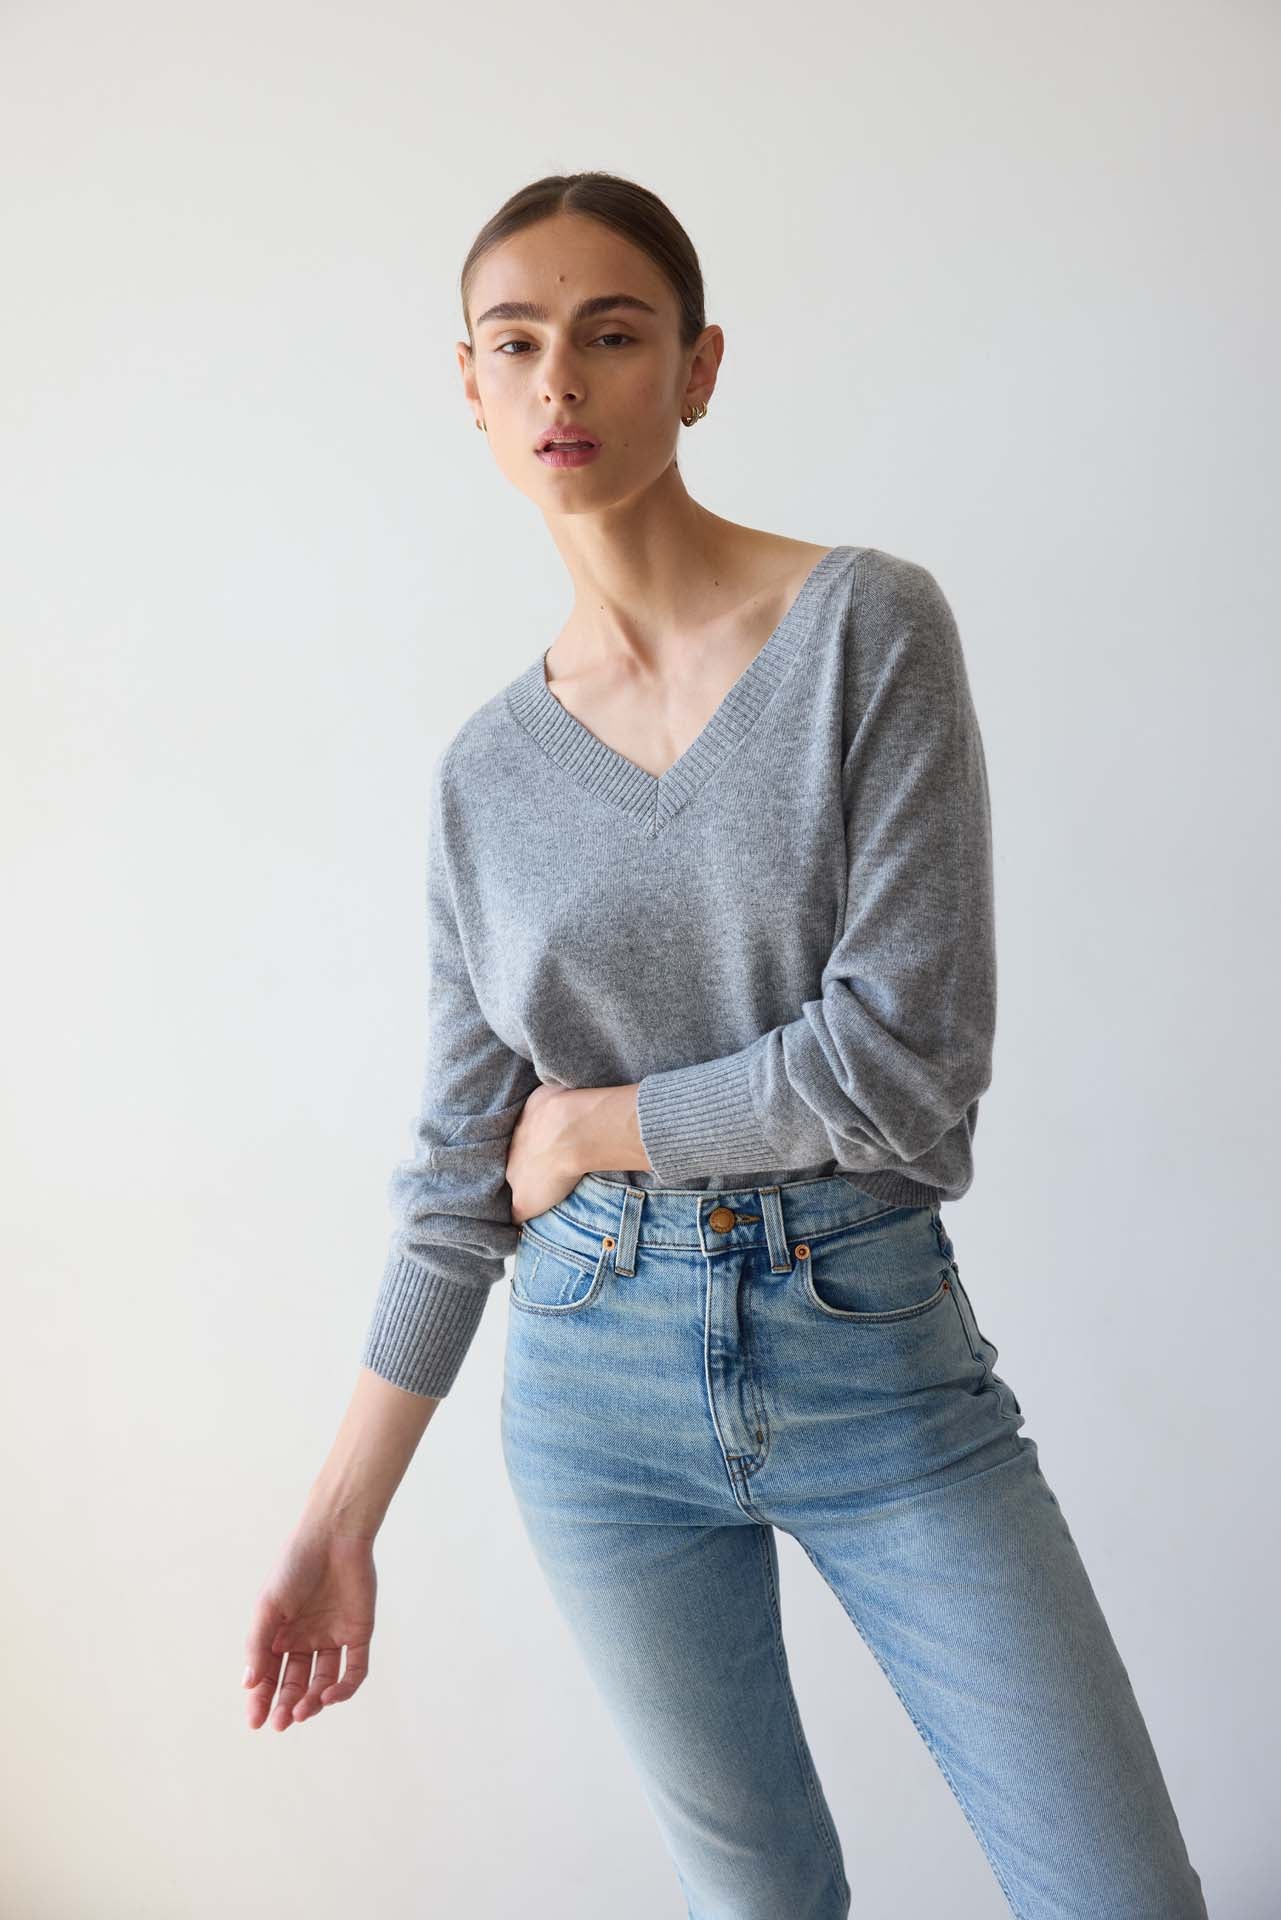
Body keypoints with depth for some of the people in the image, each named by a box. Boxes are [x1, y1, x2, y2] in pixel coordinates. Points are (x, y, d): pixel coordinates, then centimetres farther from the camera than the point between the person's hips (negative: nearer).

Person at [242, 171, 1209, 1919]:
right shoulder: (487, 771, 2)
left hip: (876, 1351, -2)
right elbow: (461, 1169, 5)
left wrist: (589, 1122, -6)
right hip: (602, 1388, 3)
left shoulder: (869, 625, -9)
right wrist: (340, 1517, 5)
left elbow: (908, 1056, -16)